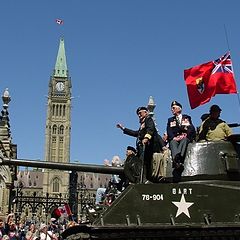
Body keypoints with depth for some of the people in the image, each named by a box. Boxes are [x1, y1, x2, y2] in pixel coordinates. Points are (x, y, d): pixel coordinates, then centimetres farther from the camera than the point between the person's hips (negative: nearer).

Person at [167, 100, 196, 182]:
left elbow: (191, 129, 6)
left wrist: (184, 135, -13)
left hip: (185, 138, -1)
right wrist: (174, 137, -11)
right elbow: (169, 132, 10)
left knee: (184, 140, -38)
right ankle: (177, 163, -63)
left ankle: (177, 159, -65)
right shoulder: (170, 120, 26)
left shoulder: (187, 118, 21)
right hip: (174, 139, 1)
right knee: (172, 143, -36)